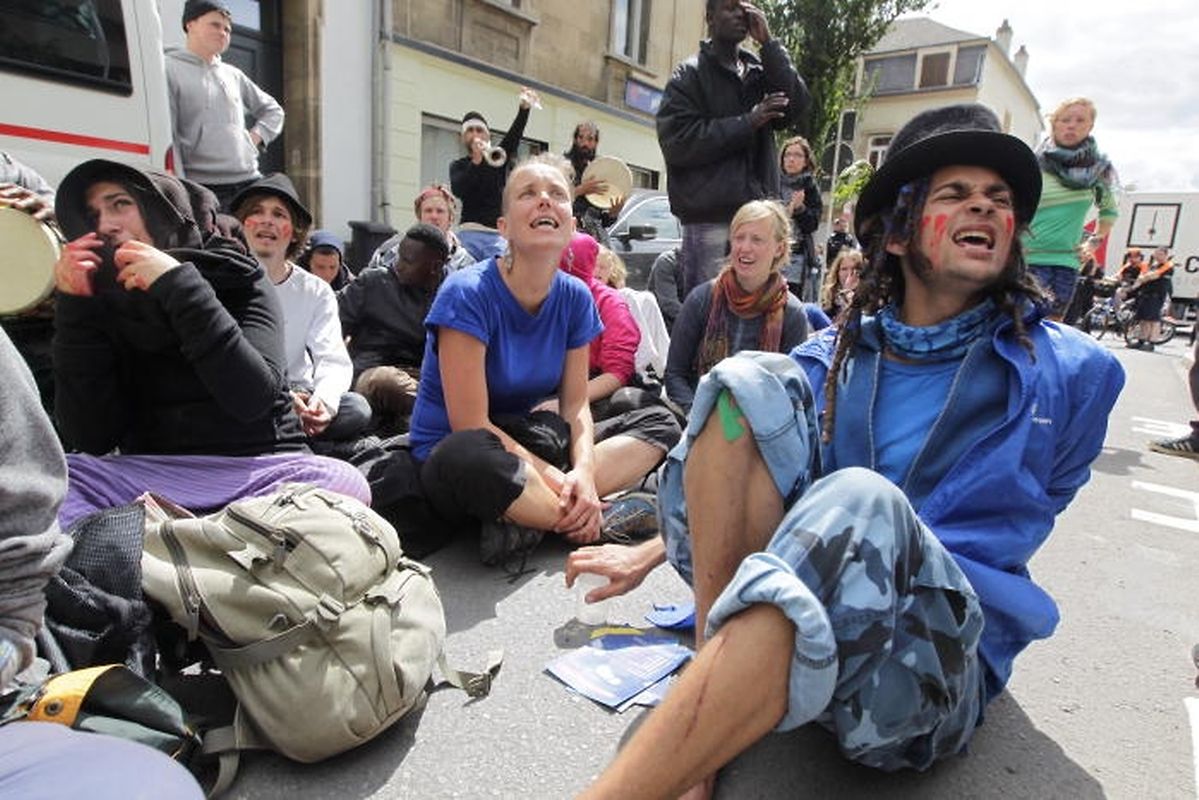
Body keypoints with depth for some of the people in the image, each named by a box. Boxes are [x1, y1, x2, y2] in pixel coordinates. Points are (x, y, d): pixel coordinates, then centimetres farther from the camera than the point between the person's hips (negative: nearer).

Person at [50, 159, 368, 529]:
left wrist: (180, 287, -15)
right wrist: (73, 308, -5)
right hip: (149, 477, 2)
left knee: (343, 482, -33)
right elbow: (91, 439, -1)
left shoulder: (237, 279, 3)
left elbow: (253, 399, -16)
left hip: (257, 467, -2)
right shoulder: (103, 304, 10)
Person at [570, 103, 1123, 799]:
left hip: (937, 666, -2)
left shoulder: (1072, 372, 5)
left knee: (858, 501, -36)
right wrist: (653, 551, 12)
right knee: (749, 382, -16)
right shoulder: (836, 356, 11)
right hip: (773, 596, 3)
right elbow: (733, 480, 17)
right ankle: (706, 710, -22)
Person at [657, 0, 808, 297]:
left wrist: (768, 43, 0)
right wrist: (747, 123, -10)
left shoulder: (760, 71, 19)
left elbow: (795, 106, 3)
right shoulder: (690, 75, 4)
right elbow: (677, 141, -9)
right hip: (709, 217, -5)